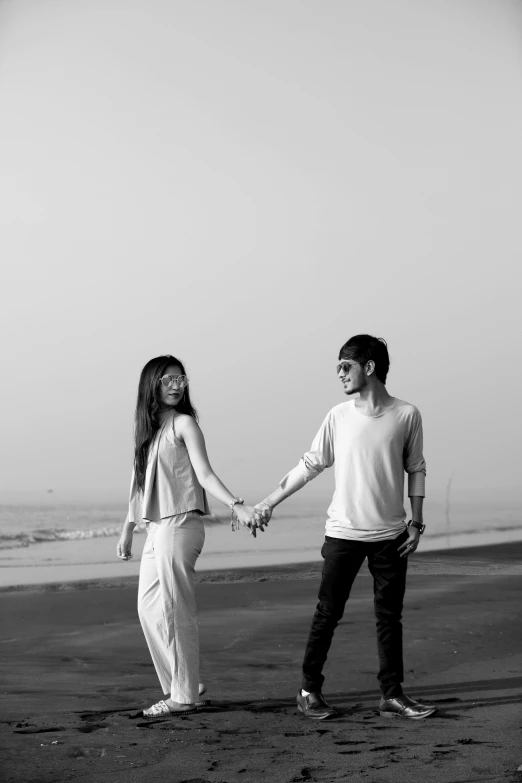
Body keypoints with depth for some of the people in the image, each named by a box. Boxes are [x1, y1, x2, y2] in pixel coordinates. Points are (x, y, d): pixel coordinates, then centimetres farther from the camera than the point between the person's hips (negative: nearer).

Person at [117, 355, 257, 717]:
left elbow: (205, 474, -10)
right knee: (149, 609, 9)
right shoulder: (148, 427, 16)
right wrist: (128, 529, 22)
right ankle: (181, 685, 18)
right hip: (156, 528, 8)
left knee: (175, 611, -6)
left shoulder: (184, 423, -4)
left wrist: (237, 505, -24)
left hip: (179, 525, -8)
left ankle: (184, 695, 1)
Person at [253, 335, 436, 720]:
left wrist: (416, 522, 1)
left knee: (390, 616, 6)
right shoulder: (339, 416, 0)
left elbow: (416, 469, 6)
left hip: (391, 535, 0)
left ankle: (393, 695, 14)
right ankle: (310, 691, 13)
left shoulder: (407, 415, -3)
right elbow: (310, 465, 7)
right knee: (328, 614, 3)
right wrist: (270, 502, 7)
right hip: (343, 533, 0)